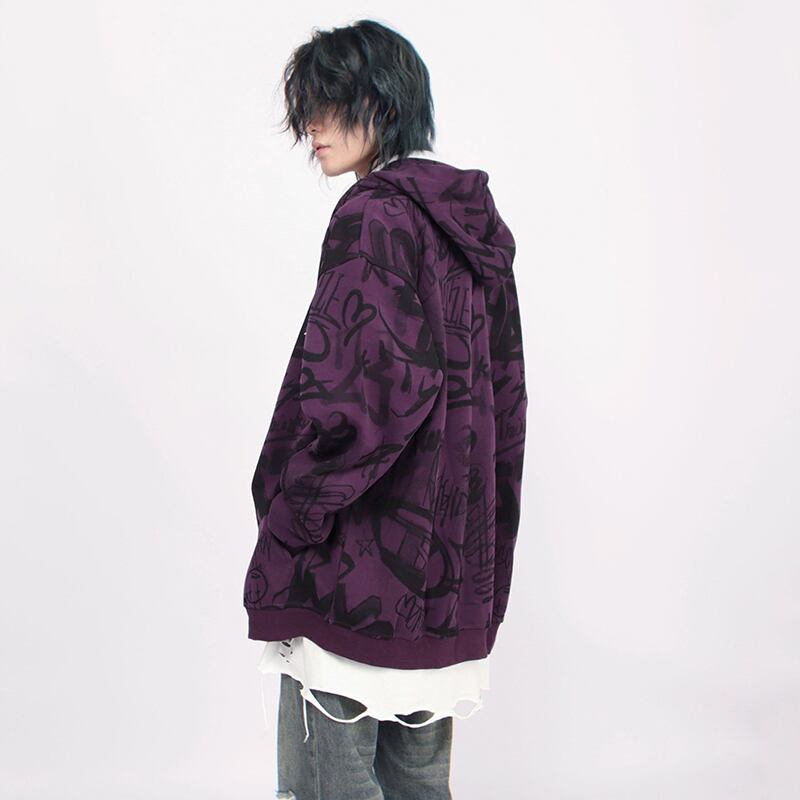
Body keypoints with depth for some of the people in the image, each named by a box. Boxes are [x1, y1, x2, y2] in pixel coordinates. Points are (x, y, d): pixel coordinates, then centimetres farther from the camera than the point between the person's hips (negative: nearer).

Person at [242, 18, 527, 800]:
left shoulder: (374, 216, -15)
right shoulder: (474, 222, 11)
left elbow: (383, 382, -26)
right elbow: (505, 389, 14)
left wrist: (292, 513, -16)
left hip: (361, 558, -8)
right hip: (453, 550, 9)